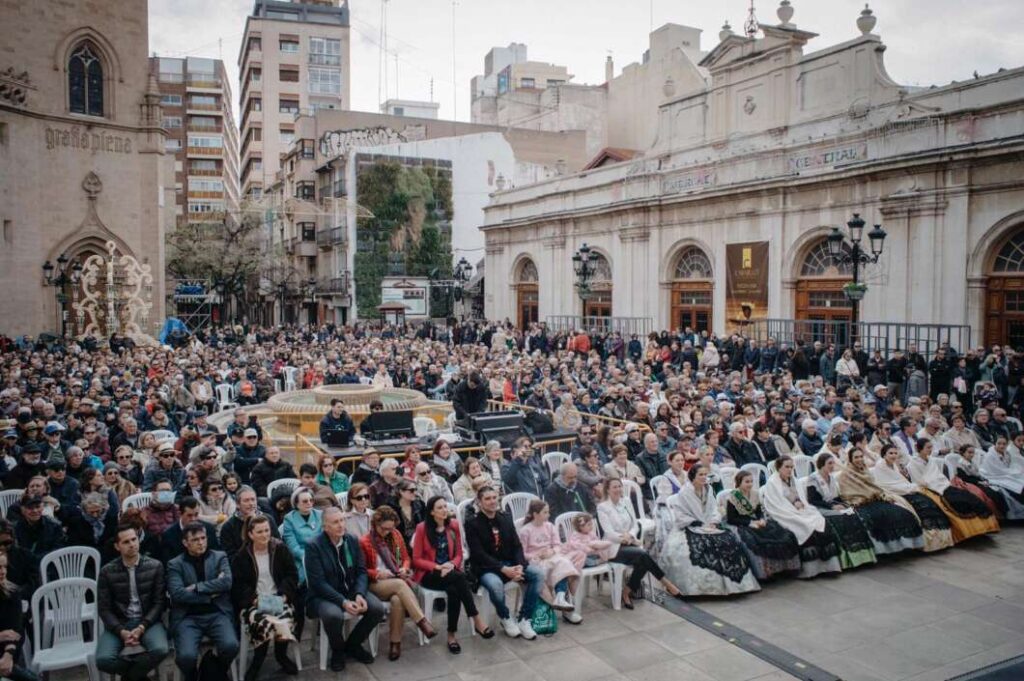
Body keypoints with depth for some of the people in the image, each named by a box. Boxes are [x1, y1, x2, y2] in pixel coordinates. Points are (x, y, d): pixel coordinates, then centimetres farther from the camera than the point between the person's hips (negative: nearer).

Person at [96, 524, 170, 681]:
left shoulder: (155, 566, -2)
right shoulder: (107, 571, -1)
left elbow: (159, 602, -1)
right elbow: (104, 609, -1)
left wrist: (142, 627, -17)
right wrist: (121, 631, -16)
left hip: (148, 621, -1)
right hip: (118, 623, 1)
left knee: (160, 650, -30)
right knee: (103, 660, -27)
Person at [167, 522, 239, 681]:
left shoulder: (219, 557, 11)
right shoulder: (175, 564, 7)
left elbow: (226, 582, -5)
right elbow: (177, 594, -7)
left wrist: (196, 587, -8)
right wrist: (210, 594, -6)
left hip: (217, 614, 1)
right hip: (188, 617, -1)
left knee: (231, 646, -26)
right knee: (186, 656, -27)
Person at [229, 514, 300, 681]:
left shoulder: (281, 549, 5)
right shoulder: (241, 555, 3)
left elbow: (292, 575, 4)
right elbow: (239, 584, 1)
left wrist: (283, 595, -12)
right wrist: (254, 598, -15)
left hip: (279, 598, 1)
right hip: (254, 601, -1)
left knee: (285, 617, -31)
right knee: (260, 620, -34)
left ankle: (281, 655, -1)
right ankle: (258, 660, -7)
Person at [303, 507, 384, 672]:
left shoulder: (352, 540, 1)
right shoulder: (314, 546, -15)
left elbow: (361, 571, 2)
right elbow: (318, 582, -20)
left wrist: (359, 594, -18)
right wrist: (343, 602, -28)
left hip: (351, 590, 5)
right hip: (323, 595, -5)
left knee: (378, 609, -17)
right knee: (333, 615, -36)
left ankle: (353, 644, 9)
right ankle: (338, 650, -2)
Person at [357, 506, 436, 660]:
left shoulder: (396, 535, 9)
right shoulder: (364, 542, -4)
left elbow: (406, 558, 18)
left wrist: (404, 568, -5)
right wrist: (378, 574, -16)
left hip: (398, 581, 3)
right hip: (376, 584, -3)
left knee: (397, 600, -34)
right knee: (400, 584, -36)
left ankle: (396, 643, -23)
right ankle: (422, 622, -37)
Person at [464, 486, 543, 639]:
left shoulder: (506, 518, 9)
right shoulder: (472, 523, -8)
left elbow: (517, 546, 6)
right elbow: (479, 554, -15)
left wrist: (520, 566, -14)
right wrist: (503, 569, -24)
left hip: (509, 564, 5)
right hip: (486, 568, -5)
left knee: (538, 574, -17)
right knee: (495, 584, -38)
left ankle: (524, 620, -8)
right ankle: (506, 618, -6)